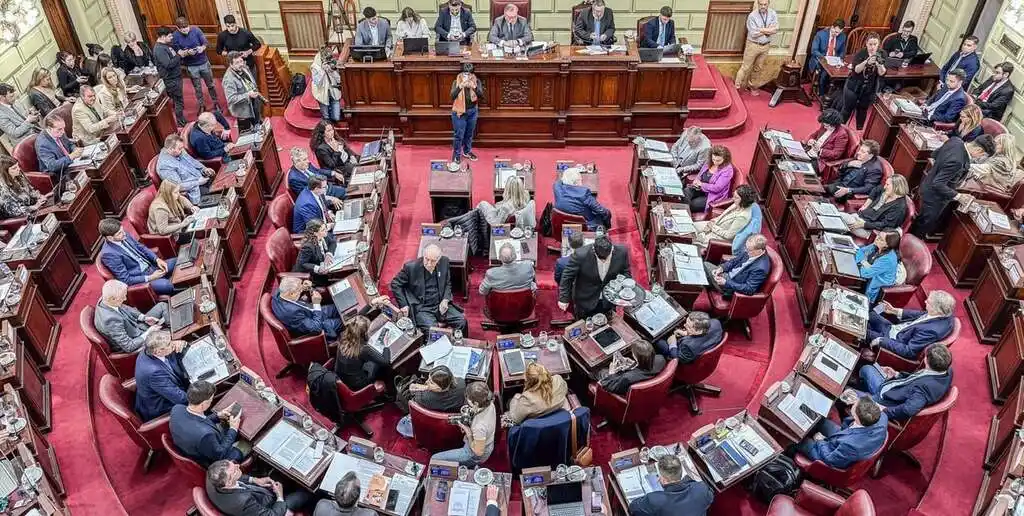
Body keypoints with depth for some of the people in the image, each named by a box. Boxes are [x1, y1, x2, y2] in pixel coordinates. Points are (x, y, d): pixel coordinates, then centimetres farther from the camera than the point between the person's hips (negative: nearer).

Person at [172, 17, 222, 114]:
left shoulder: (195, 30, -14)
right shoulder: (175, 36, -14)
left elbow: (205, 43, -5)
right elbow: (178, 53, -12)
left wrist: (202, 48, -28)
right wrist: (187, 52, -31)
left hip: (204, 62, 0)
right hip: (191, 66, 0)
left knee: (210, 84, 15)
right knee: (197, 88, 14)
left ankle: (216, 103, 32)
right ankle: (202, 106, 30)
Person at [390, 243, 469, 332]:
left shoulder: (444, 262, -1)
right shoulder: (411, 267, -13)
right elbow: (395, 284, -1)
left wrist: (445, 300, -3)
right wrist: (403, 304, -9)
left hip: (440, 305, 4)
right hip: (421, 308, -4)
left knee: (461, 321, -12)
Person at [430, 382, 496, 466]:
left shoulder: (479, 427, -42)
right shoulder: (489, 404, -21)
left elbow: (478, 452, -26)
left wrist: (468, 432, -22)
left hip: (476, 456, -8)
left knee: (434, 459, 1)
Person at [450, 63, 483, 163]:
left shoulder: (477, 81, -5)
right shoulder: (456, 81, -10)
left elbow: (481, 96, -15)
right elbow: (453, 96, -20)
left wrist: (474, 87, -31)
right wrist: (460, 86, -33)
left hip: (472, 111, 3)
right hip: (459, 112, -3)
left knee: (470, 133, 18)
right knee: (458, 134, 1)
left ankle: (467, 151, 37)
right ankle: (456, 153, 19)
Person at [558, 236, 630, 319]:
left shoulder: (621, 252, -24)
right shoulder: (581, 255, -32)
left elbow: (626, 272, -3)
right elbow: (567, 276, -16)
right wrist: (563, 298, -8)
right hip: (586, 301, -2)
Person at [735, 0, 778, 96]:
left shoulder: (773, 14, -4)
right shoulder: (752, 16, -16)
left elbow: (775, 29, -12)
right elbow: (753, 34, -23)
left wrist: (761, 30, -23)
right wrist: (768, 30, -15)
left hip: (765, 46, 4)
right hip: (753, 45, -4)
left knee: (758, 68, 15)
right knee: (746, 67, 1)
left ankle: (753, 86, 29)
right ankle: (737, 86, 10)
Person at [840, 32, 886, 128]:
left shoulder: (881, 55, -5)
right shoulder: (860, 53, -12)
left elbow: (881, 73, -15)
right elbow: (856, 69, -25)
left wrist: (879, 64, -36)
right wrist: (867, 62, -43)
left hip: (869, 89, 2)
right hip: (854, 87, -2)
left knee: (863, 111, 14)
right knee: (847, 109, 6)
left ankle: (859, 130, 29)